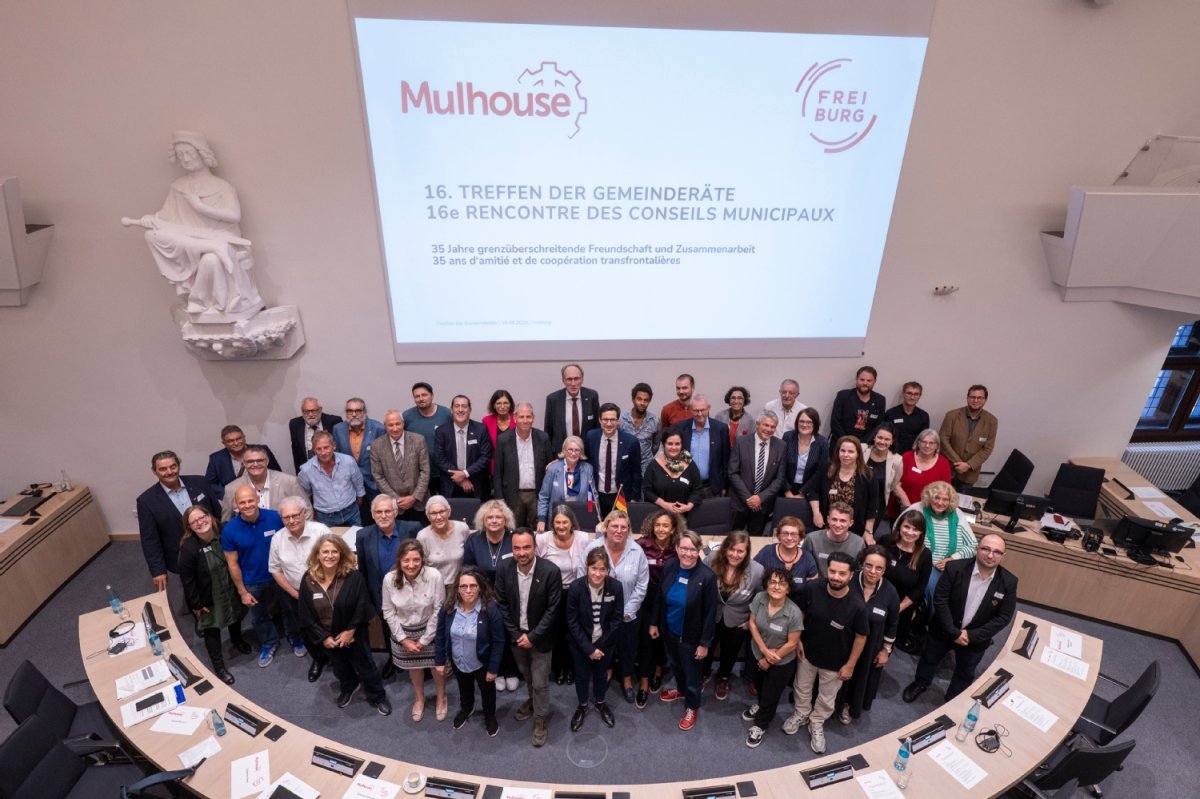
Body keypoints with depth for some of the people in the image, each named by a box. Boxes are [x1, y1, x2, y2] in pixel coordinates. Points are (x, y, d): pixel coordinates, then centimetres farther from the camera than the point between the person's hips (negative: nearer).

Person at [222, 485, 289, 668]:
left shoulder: (274, 517, -21)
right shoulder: (229, 530, -19)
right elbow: (233, 564, -10)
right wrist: (242, 592, -5)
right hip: (253, 583, 1)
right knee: (259, 617, 23)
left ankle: (296, 639, 47)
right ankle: (269, 644, 51)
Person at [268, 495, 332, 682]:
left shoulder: (321, 531, -20)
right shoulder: (277, 538, -9)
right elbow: (275, 569, 2)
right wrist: (295, 594, -2)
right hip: (295, 595, 3)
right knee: (306, 632, 18)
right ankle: (318, 659, 45)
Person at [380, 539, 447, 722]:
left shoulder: (434, 576, -30)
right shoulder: (389, 579, -24)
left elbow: (439, 610, -19)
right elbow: (388, 612, -10)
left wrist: (424, 639, -12)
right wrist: (403, 639, -8)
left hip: (431, 630, -2)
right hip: (403, 631, 2)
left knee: (438, 665, 17)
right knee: (414, 666, 24)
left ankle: (441, 698, 47)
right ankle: (419, 698, 53)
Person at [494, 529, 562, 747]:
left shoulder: (551, 571, -26)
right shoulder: (504, 569, -17)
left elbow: (552, 609, -19)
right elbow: (502, 604, -6)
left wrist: (532, 636, -18)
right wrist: (516, 634, -10)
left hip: (539, 636, -3)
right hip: (516, 634, 3)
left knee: (540, 682, 9)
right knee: (527, 675, 26)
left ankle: (540, 720, 33)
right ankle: (532, 700, 54)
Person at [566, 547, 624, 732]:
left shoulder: (616, 586, -21)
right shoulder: (575, 588, -24)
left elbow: (616, 620, -11)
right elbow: (572, 622, -16)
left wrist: (600, 646, -11)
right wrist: (588, 648, -16)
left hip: (605, 643, 1)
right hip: (581, 643, -1)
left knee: (601, 674, 22)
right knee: (582, 675, 19)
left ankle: (600, 703, 49)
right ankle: (582, 706, 46)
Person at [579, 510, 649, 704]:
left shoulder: (637, 552, -14)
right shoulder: (593, 548, -17)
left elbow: (641, 586, -8)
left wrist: (627, 611, -9)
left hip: (628, 615, 1)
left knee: (628, 648, 19)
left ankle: (627, 680, 45)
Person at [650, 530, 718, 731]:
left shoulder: (707, 576, -27)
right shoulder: (669, 567, -14)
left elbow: (710, 613, -18)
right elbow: (659, 598, 1)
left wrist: (705, 643, -13)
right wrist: (655, 623, 7)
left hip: (691, 636, -4)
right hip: (669, 631, 5)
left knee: (691, 672, 18)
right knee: (675, 665, 29)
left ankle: (692, 707, 44)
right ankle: (681, 689, 58)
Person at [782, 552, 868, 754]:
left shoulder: (857, 606, -30)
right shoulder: (811, 588, -27)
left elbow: (861, 637, -13)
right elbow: (799, 613, -7)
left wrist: (850, 665, -6)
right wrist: (797, 639, -3)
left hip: (835, 661, -1)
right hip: (807, 652, 1)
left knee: (827, 698, 24)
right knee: (802, 688, 26)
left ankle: (817, 723, 52)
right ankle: (801, 714, 55)